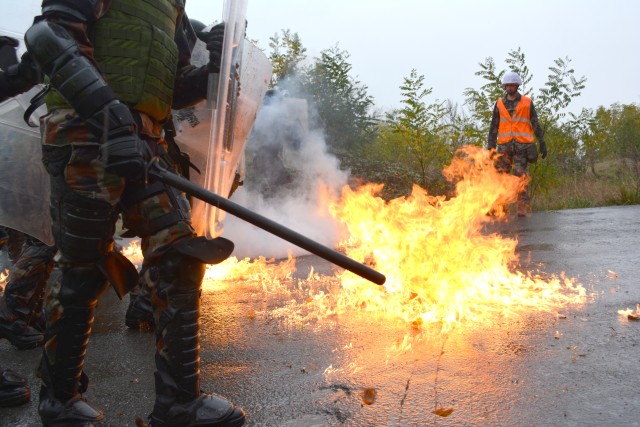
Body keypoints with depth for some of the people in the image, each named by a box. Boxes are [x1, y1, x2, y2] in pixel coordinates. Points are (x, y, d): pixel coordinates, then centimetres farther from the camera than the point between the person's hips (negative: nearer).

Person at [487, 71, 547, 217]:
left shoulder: (527, 103, 10)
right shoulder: (499, 104, 15)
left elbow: (536, 124, 10)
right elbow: (494, 126, 16)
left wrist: (542, 143, 3)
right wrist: (491, 146, 9)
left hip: (522, 145, -2)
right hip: (504, 145, 2)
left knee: (520, 175, -12)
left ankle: (524, 208, -10)